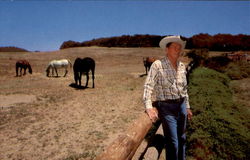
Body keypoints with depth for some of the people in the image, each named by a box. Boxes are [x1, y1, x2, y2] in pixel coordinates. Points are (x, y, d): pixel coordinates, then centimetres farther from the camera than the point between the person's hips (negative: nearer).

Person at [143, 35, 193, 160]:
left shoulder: (182, 66, 7)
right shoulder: (158, 65, -12)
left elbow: (184, 88, 15)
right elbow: (148, 86, -19)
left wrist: (187, 107, 17)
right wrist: (149, 107, -28)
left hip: (181, 105, 6)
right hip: (167, 107, -6)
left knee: (182, 138, 20)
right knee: (172, 142, -1)